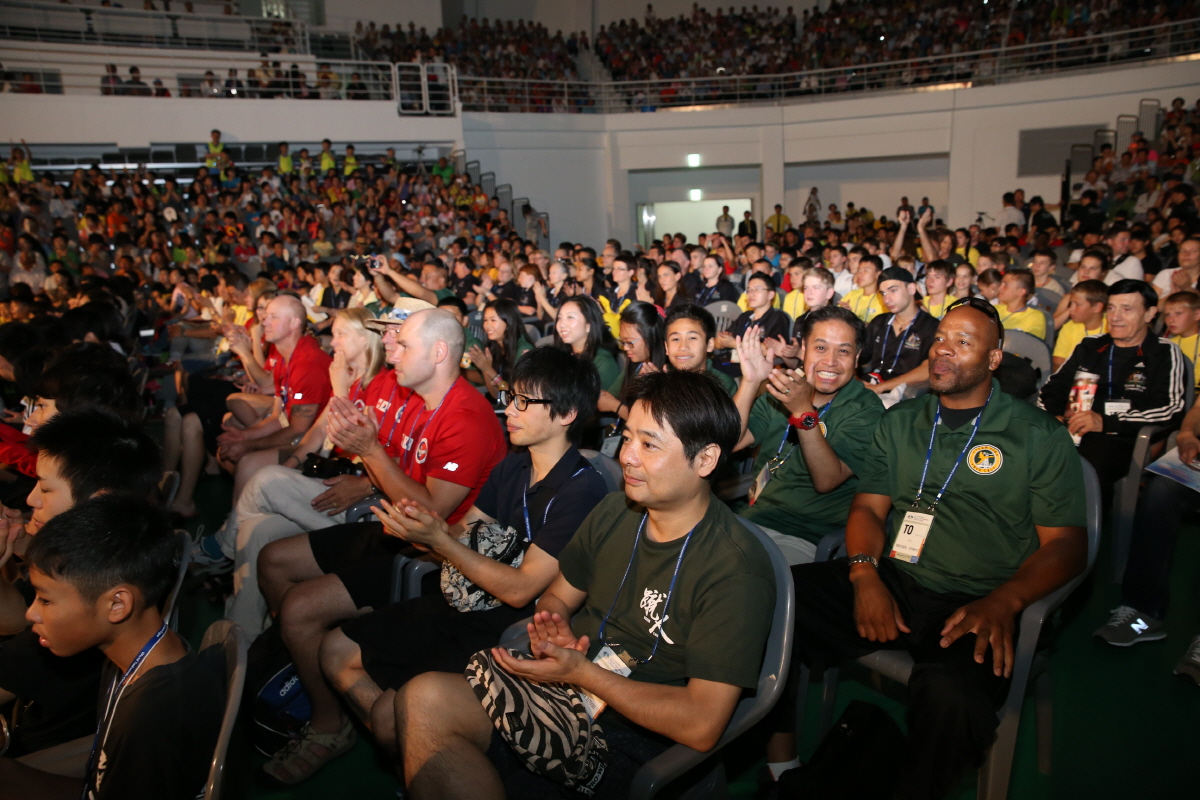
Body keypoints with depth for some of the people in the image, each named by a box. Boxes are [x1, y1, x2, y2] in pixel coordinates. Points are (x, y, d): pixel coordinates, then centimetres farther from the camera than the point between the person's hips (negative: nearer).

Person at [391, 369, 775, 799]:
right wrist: (553, 628, -8)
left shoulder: (735, 570, -18)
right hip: (566, 681, 6)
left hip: (625, 736, -6)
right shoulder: (613, 512, 3)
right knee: (420, 699, -21)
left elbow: (701, 725, -21)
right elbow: (557, 597, 17)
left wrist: (580, 672, -20)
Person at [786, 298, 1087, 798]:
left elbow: (1067, 543, 2)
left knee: (953, 696, -37)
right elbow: (868, 508, 13)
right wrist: (865, 574, -8)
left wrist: (1003, 602, -17)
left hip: (976, 606, -3)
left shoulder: (1040, 436, 6)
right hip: (891, 583, 4)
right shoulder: (900, 423, 17)